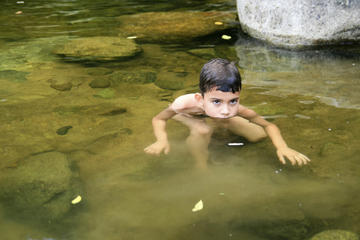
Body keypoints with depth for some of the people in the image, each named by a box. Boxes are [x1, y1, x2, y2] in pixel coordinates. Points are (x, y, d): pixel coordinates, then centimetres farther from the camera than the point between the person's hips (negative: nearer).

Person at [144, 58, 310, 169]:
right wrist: (162, 140, -46)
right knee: (202, 131, -39)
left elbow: (269, 126, -22)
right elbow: (158, 119, -25)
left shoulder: (236, 110, -37)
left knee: (259, 135, -2)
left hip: (212, 116, 4)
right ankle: (202, 168, -10)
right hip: (186, 115, -4)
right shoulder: (186, 103, -44)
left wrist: (282, 147, -40)